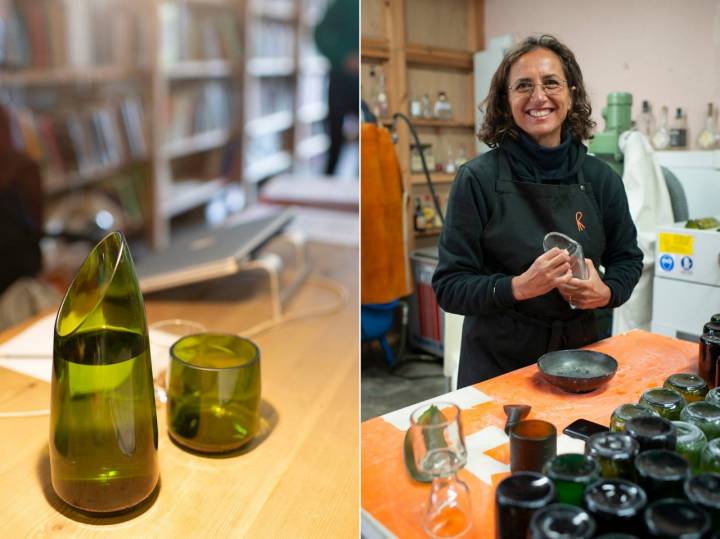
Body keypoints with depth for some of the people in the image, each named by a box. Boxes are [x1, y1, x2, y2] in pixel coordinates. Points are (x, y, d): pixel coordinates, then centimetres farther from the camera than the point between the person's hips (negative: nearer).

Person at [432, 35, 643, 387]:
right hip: (498, 361, -3)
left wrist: (607, 292, -10)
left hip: (580, 350, 4)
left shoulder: (600, 178, -1)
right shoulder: (478, 179, -13)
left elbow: (627, 259, 11)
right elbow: (449, 287, -13)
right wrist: (518, 287, -28)